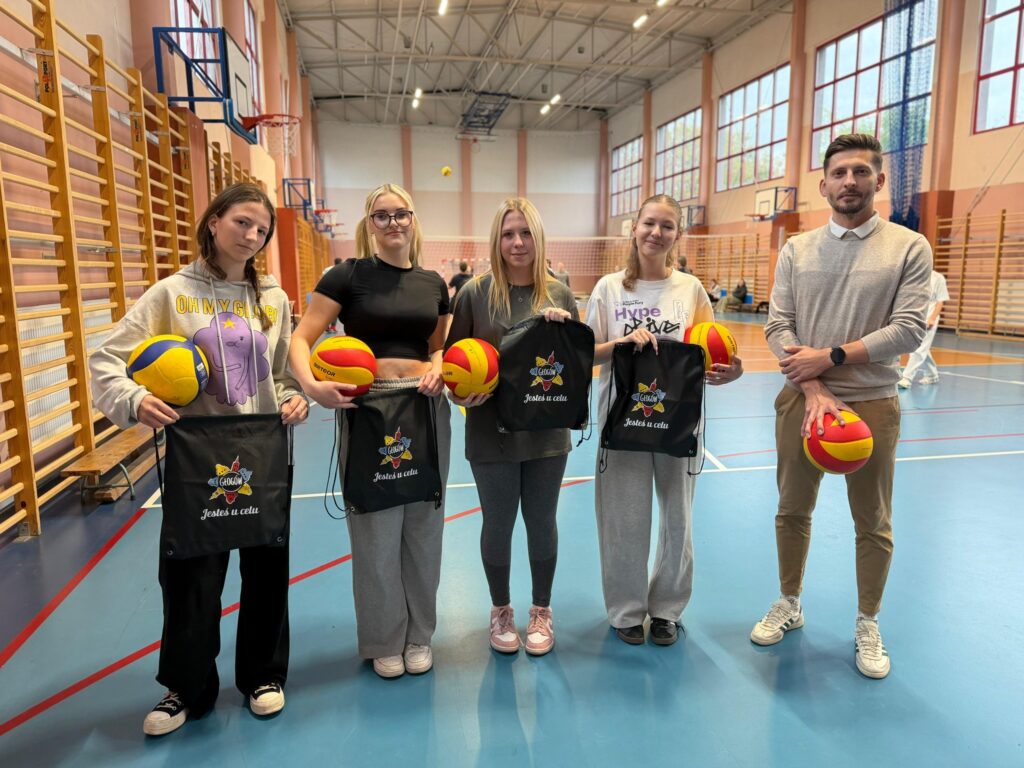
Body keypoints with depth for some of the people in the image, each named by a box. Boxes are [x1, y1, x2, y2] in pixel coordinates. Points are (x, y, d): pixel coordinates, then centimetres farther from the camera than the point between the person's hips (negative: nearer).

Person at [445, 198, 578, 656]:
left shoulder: (559, 294, 1)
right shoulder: (475, 293, -5)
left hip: (547, 431, 2)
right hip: (491, 432, -1)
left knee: (542, 521, 13)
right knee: (497, 523, 12)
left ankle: (541, 611, 35)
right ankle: (501, 610, 35)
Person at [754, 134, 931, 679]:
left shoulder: (910, 248, -1)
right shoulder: (796, 250, 5)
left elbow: (909, 329, -11)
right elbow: (778, 327, -3)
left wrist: (830, 357, -17)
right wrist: (814, 390, -16)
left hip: (872, 403, -1)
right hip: (802, 399, 2)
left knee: (873, 524, 10)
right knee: (793, 511, 13)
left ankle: (867, 626, 30)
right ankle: (788, 606, 33)